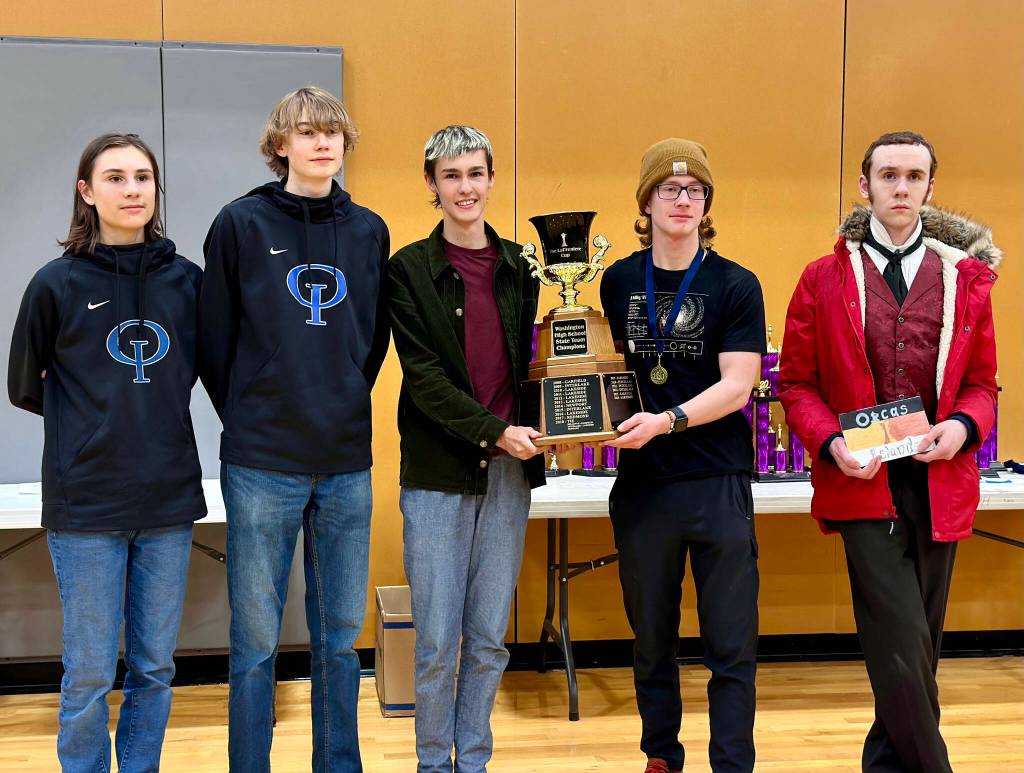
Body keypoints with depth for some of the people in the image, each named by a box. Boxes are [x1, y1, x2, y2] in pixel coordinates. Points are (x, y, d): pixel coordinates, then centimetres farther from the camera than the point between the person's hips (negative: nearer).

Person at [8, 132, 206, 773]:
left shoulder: (187, 279, 4)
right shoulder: (58, 282, -3)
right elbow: (25, 386, 8)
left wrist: (150, 412, 10)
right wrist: (93, 419, 7)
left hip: (169, 499, 3)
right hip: (87, 503, -2)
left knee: (155, 667, 11)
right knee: (89, 674, 4)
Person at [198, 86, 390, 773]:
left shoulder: (369, 231, 8)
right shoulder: (241, 224, -1)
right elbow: (215, 338, 2)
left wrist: (345, 405, 8)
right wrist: (247, 418, 2)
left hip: (347, 464, 3)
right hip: (262, 465, -3)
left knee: (340, 637, 12)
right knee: (256, 641, 5)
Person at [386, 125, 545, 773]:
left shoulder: (518, 268, 11)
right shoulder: (410, 269, -2)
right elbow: (424, 377, -10)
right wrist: (494, 430, -18)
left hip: (508, 472, 4)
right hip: (439, 474, -3)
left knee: (490, 640, 10)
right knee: (437, 643, 3)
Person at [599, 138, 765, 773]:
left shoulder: (736, 285, -3)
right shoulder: (619, 281, 8)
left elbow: (737, 386, -10)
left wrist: (668, 421, -23)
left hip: (718, 482, -3)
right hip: (642, 482, 3)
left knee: (731, 644, 1)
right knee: (652, 638, 14)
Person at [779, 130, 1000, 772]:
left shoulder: (966, 277, 8)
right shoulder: (825, 279, 2)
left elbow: (982, 382, 12)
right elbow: (797, 383, 4)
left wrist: (963, 427, -9)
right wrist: (832, 443, -12)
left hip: (940, 484, 3)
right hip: (863, 481, -3)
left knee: (918, 643, 12)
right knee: (903, 645, -8)